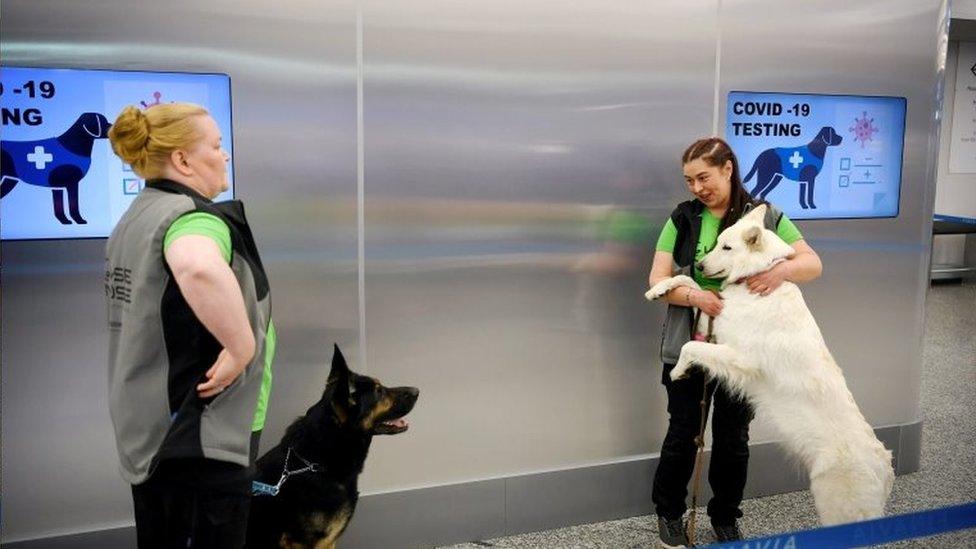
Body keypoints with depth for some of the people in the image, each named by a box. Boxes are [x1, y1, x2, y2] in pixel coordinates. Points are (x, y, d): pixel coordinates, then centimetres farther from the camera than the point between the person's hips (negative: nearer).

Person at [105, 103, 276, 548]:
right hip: (200, 436, -10)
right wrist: (243, 347, -31)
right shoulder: (191, 216, -19)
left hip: (151, 429, 10)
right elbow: (199, 268, -44)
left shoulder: (137, 216, 12)